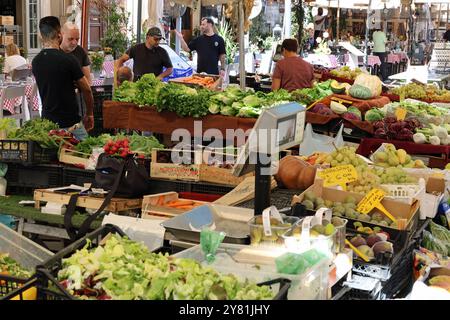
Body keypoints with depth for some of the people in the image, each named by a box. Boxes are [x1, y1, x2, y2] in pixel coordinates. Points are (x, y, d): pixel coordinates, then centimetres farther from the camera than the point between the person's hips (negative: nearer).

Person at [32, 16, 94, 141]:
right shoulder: (68, 60, -14)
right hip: (70, 124, -5)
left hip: (47, 122, 5)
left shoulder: (35, 62, 2)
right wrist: (89, 114, 10)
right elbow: (86, 90, -5)